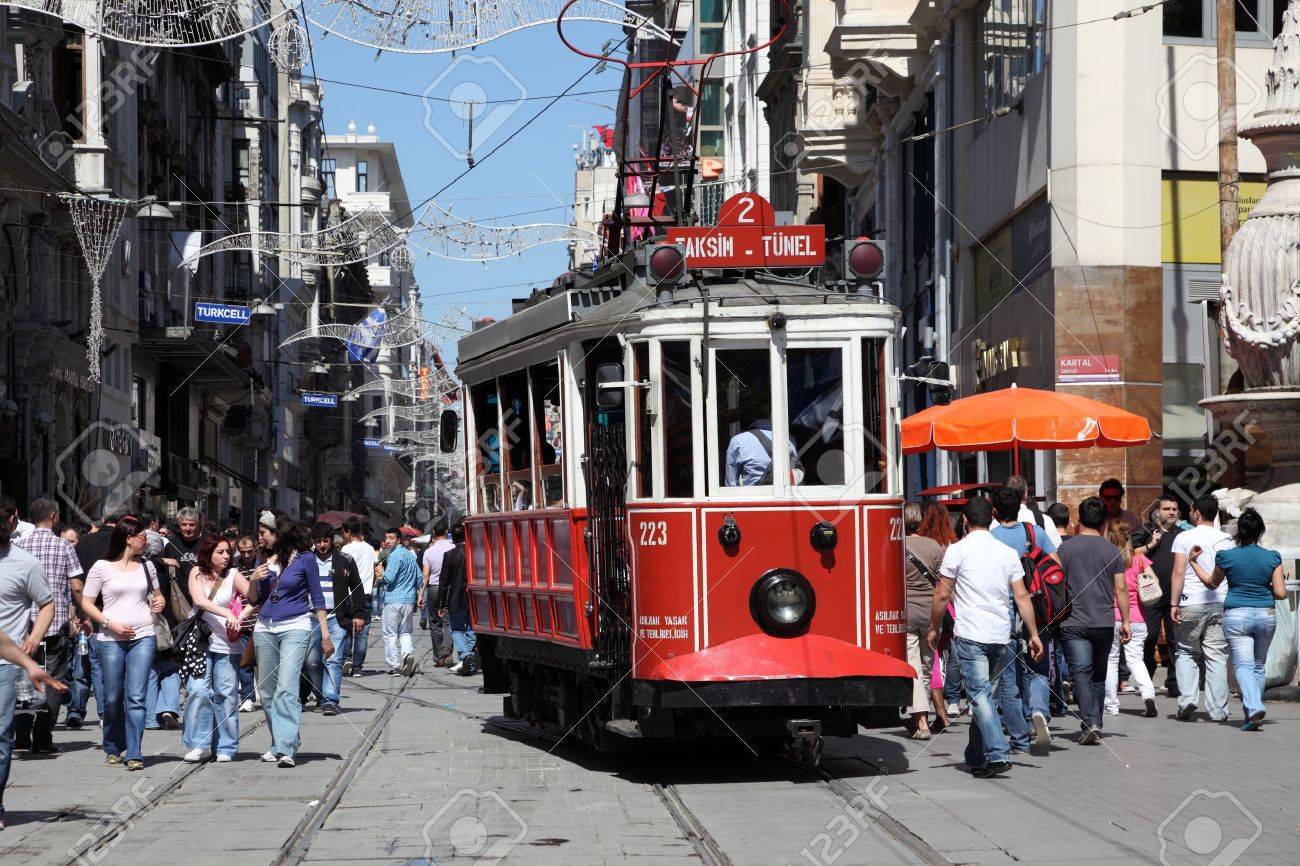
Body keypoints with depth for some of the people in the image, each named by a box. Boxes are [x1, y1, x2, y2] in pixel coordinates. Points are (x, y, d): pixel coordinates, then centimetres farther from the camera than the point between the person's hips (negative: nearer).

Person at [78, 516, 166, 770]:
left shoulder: (146, 566, 13)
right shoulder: (102, 567, 1)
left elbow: (157, 594, 29)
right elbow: (86, 603, 2)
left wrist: (159, 603, 5)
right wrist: (111, 623, -10)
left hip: (143, 637, 2)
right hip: (111, 640, -2)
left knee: (136, 698, -7)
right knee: (112, 698, 4)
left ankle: (133, 754, -9)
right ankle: (113, 748, 22)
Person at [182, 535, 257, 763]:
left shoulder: (232, 575, 4)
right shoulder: (197, 573, 4)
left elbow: (253, 596, -8)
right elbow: (199, 600, -11)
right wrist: (227, 613, -22)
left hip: (227, 643, 0)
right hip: (201, 640, 0)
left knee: (226, 695, -1)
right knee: (198, 691, -13)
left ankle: (225, 748, 8)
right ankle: (200, 744, -6)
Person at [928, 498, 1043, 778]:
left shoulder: (958, 550, -4)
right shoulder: (1008, 553, 9)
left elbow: (942, 594, -3)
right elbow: (1022, 597, 6)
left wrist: (934, 627, 9)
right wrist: (1034, 634, 9)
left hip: (970, 635, -5)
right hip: (1000, 636, 5)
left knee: (980, 695, -9)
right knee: (986, 695, 14)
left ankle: (997, 755, -22)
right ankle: (976, 758, 21)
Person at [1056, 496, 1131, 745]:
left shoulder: (1065, 548, -1)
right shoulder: (1112, 551, 3)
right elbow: (1121, 588, 3)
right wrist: (1126, 621, 9)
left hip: (1074, 622, -2)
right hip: (1105, 622, 2)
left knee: (1081, 673, -6)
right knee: (1099, 675, 15)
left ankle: (1090, 723, -21)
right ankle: (1096, 724, 19)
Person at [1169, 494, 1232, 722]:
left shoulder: (1184, 537, -1)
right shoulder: (1226, 540, 9)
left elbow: (1179, 573, -8)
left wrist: (1174, 604, -6)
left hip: (1191, 603, -2)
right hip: (1220, 604, 2)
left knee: (1187, 653, 11)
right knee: (1217, 656, 4)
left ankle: (1187, 699, -5)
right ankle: (1218, 710, 3)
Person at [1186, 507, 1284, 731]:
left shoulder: (1227, 556, -3)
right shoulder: (1272, 557, 0)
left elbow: (1212, 583, 14)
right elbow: (1280, 593, -1)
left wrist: (1193, 562, 24)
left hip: (1236, 615, -2)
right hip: (1265, 614, 2)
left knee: (1243, 665, -7)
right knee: (1259, 665, 16)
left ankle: (1254, 706, -30)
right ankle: (1252, 713, 17)